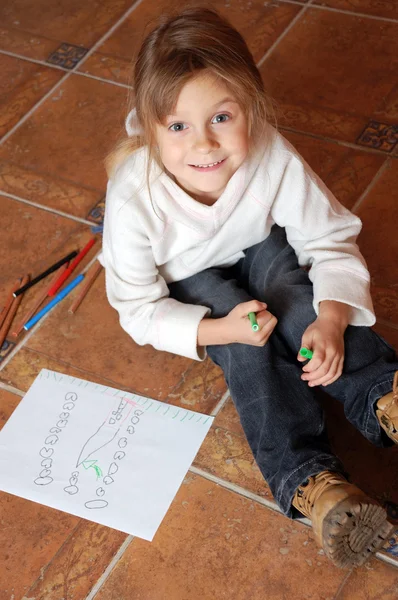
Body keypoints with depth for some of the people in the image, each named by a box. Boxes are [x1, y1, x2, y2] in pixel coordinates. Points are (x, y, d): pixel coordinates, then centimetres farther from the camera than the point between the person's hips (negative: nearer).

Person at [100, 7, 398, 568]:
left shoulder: (274, 159, -32)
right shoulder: (133, 200, -35)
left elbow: (331, 241, -20)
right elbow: (140, 310, -23)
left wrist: (331, 320, -38)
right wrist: (219, 329, -37)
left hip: (259, 248, 2)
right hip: (186, 279, -2)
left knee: (296, 293, -28)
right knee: (247, 343, -26)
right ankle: (305, 476, -31)